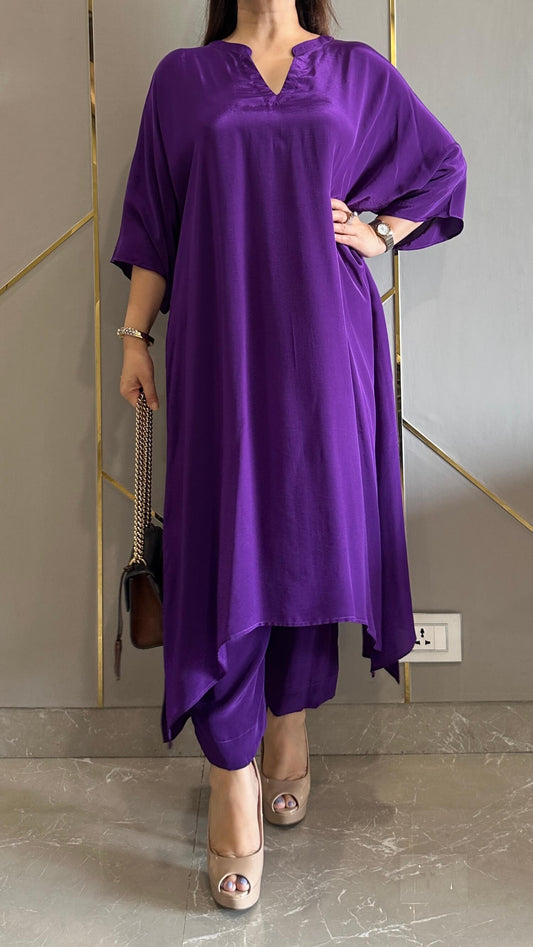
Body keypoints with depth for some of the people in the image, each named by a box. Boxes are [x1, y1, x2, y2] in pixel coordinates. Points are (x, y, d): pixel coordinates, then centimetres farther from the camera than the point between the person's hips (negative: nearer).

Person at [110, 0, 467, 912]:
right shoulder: (183, 76, 11)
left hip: (323, 340, 1)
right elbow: (154, 219, 9)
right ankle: (233, 783, 1)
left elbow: (442, 163, 21)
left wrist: (380, 232, 6)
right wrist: (135, 332, 3)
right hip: (220, 342, -1)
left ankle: (290, 729, 25)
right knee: (225, 543, -5)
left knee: (311, 532, 5)